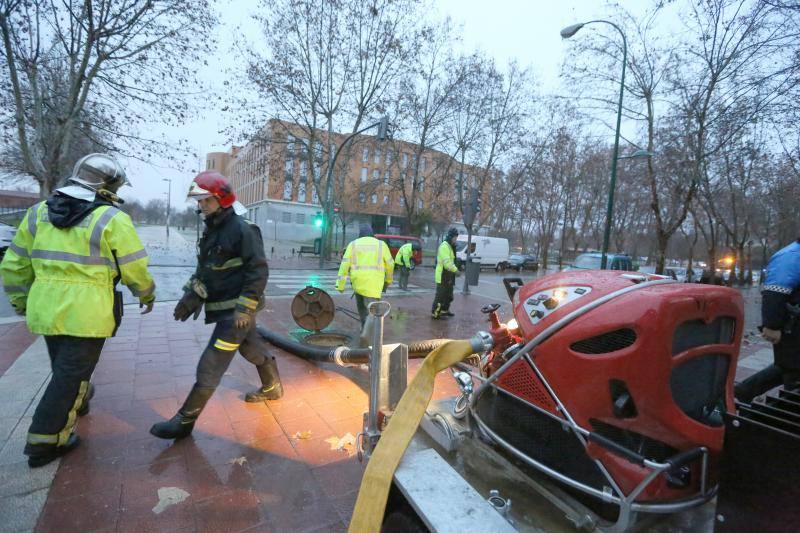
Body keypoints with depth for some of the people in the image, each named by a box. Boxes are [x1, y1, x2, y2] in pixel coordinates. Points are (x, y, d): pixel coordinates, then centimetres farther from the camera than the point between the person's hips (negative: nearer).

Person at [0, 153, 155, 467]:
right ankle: (45, 443, 17)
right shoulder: (112, 219, -12)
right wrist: (147, 296, 9)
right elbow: (135, 269, -8)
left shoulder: (38, 212, 7)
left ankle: (77, 402, 51)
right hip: (86, 314, -7)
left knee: (64, 366, 27)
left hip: (46, 309, 7)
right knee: (71, 376, 7)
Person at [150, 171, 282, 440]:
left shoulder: (242, 229, -17)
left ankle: (185, 420, 8)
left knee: (210, 366, -4)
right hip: (223, 306, 9)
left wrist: (245, 308, -24)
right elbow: (205, 268, 18)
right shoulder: (212, 229, 11)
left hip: (237, 310, -9)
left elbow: (259, 271, -21)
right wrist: (191, 295, 9)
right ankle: (272, 387, 42)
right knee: (253, 349, 23)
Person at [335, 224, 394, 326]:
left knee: (361, 305, 22)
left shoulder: (353, 244, 8)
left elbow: (345, 264, 1)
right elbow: (390, 264, 9)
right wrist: (388, 280, 24)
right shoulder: (381, 244, 8)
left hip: (358, 281, 2)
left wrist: (340, 284, 3)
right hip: (374, 282, -2)